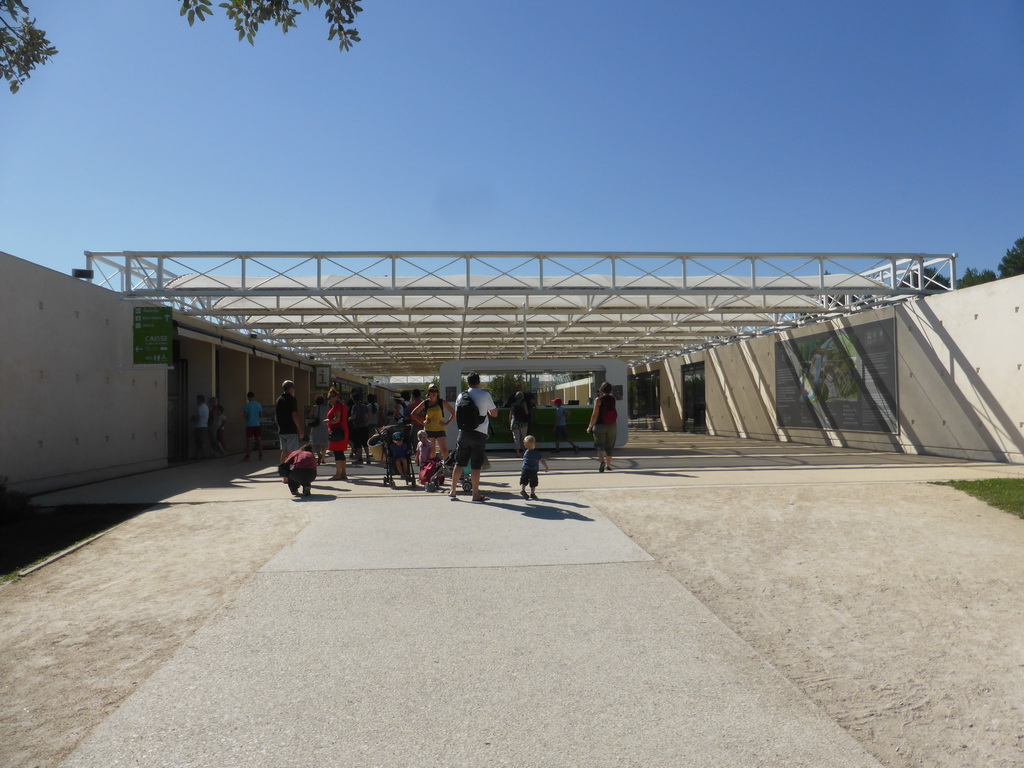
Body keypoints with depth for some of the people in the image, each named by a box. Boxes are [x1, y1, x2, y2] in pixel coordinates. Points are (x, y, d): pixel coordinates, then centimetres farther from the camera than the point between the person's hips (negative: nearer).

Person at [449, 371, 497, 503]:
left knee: (459, 463, 11)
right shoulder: (485, 395, -6)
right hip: (479, 434, -4)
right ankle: (476, 494, 7)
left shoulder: (461, 396, 6)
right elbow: (494, 413, 1)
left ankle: (452, 492, 14)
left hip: (463, 432, 4)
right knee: (476, 465, 1)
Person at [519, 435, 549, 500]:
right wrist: (546, 468, 3)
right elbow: (542, 461, -8)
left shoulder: (525, 452, 5)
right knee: (533, 482, 10)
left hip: (525, 469, 2)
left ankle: (522, 489, -18)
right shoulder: (537, 453, -8)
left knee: (523, 481, 5)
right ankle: (532, 493, 15)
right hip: (533, 470, -2)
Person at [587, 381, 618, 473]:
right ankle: (608, 465, 20)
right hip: (612, 427, 3)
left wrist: (590, 426, -5)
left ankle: (602, 461, -25)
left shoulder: (599, 399, -9)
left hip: (600, 426, -3)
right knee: (609, 447, 14)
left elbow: (595, 414, -13)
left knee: (600, 446, -1)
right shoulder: (613, 399, 3)